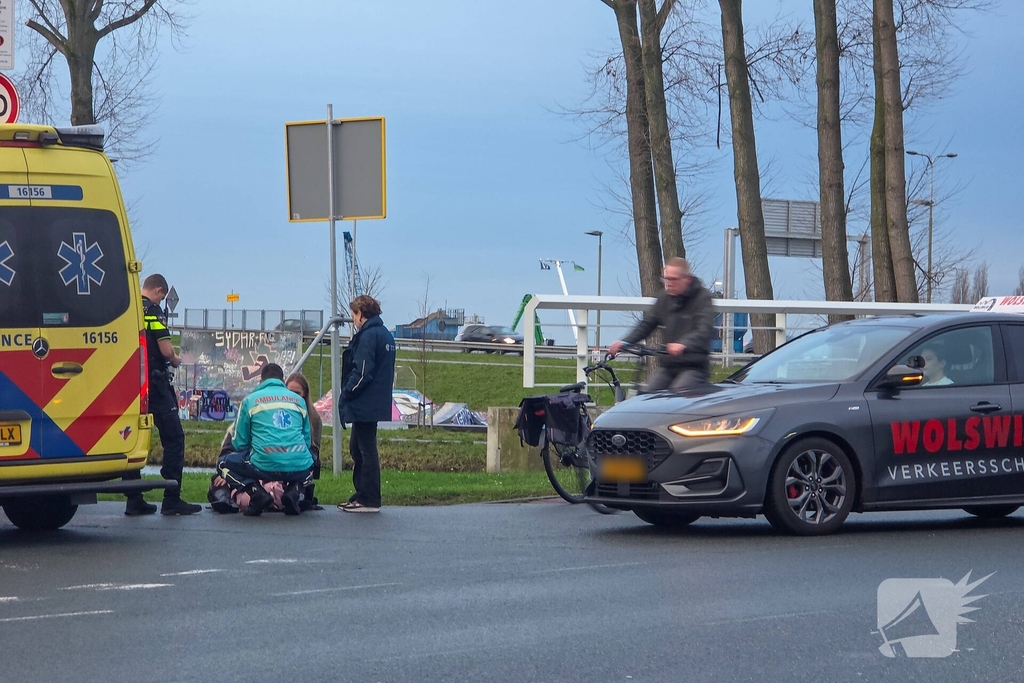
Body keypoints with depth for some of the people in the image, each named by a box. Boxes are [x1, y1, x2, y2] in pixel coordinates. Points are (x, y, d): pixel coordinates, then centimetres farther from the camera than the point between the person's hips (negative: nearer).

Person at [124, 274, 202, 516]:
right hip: (154, 382, -7)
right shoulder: (152, 310, -9)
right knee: (173, 437, -1)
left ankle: (134, 501, 7)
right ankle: (172, 500, -5)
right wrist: (175, 360, 7)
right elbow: (166, 350, -15)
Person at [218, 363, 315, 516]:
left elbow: (239, 443, 14)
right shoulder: (298, 400, 18)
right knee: (310, 462, 39)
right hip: (299, 468, 2)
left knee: (224, 464, 23)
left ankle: (257, 493, -2)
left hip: (265, 466, -2)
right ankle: (293, 491, 7)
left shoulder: (250, 400, 11)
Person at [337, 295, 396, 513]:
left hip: (364, 405, -10)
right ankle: (362, 495, 21)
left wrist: (346, 395, -11)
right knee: (358, 449, 17)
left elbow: (362, 372, -21)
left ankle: (369, 500, -2)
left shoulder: (368, 336, -15)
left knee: (367, 451, -5)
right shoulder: (386, 335, 14)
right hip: (377, 403, 10)